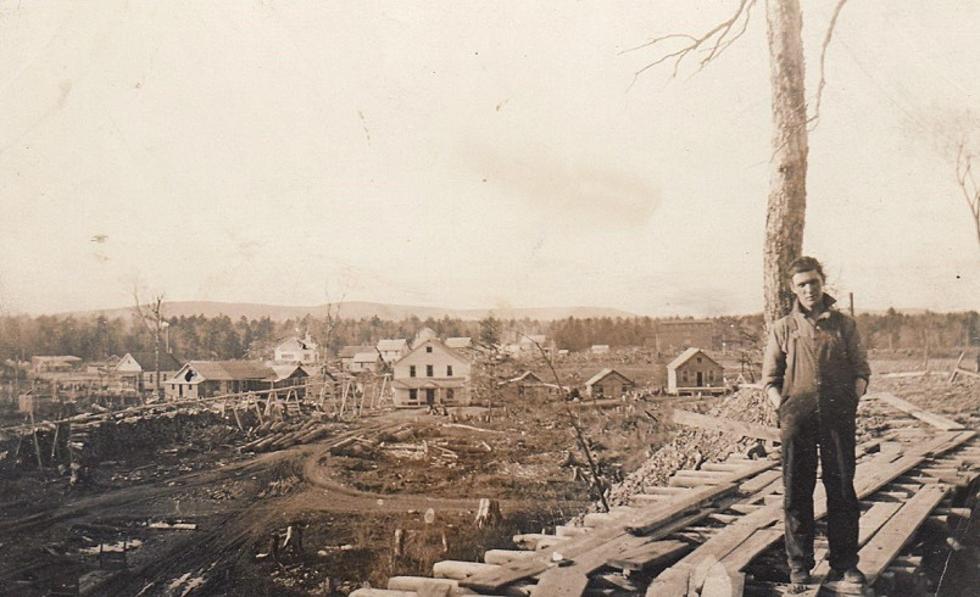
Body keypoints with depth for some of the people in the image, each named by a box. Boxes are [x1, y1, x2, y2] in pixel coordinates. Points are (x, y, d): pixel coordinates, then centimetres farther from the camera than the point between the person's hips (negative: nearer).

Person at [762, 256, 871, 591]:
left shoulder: (844, 325, 11)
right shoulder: (783, 329, 11)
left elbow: (861, 369, 12)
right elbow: (770, 378, 10)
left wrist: (855, 395, -6)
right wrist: (782, 408, -4)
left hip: (838, 417, 0)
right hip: (798, 420, 0)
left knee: (842, 490, 3)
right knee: (796, 494, 2)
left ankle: (844, 563, 14)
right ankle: (799, 566, 11)